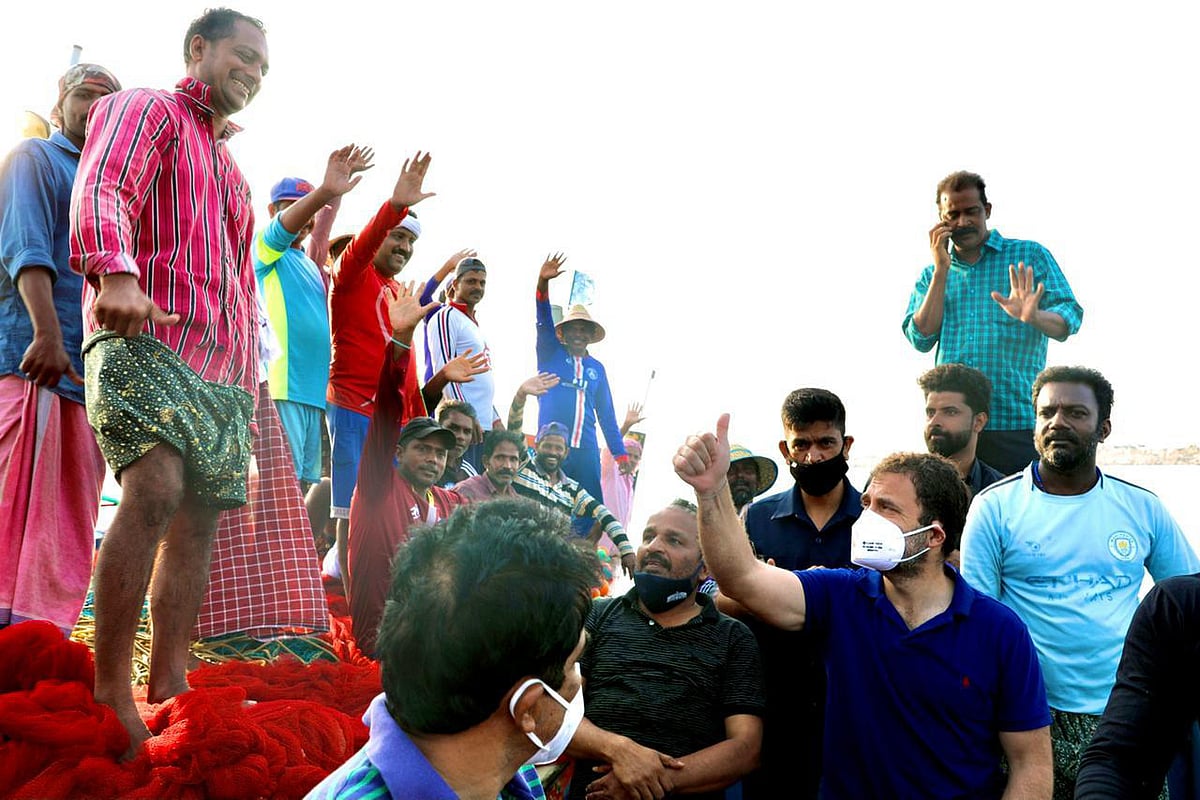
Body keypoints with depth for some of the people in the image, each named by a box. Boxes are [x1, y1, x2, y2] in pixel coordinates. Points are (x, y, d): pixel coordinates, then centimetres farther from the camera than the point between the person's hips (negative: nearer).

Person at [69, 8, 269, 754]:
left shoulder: (229, 166, 30)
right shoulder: (142, 109, 7)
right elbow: (102, 190, -14)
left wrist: (248, 378, 23)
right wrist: (116, 273, -34)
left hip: (223, 363, 8)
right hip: (144, 337, -8)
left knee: (200, 516, 0)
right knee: (155, 489, -26)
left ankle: (168, 687, 3)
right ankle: (111, 692, -21)